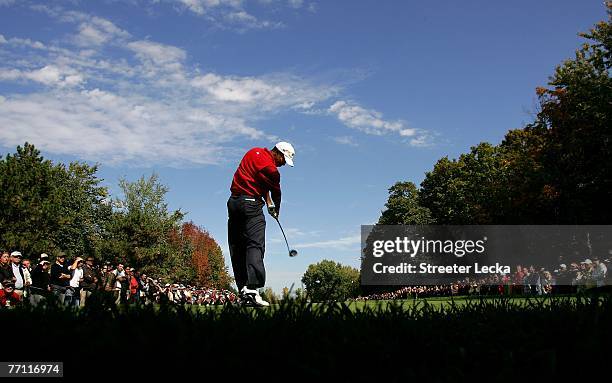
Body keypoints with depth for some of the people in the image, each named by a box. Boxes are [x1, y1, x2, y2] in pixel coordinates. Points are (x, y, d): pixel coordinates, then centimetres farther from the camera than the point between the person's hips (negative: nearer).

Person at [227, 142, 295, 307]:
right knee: (255, 246, -13)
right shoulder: (270, 168, -12)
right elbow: (276, 192, 3)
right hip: (250, 205, -9)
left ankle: (243, 289, 4)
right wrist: (276, 210, 21)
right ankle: (252, 289, -25)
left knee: (236, 249, 4)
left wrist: (268, 202, 14)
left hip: (233, 202, 9)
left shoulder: (256, 152, 14)